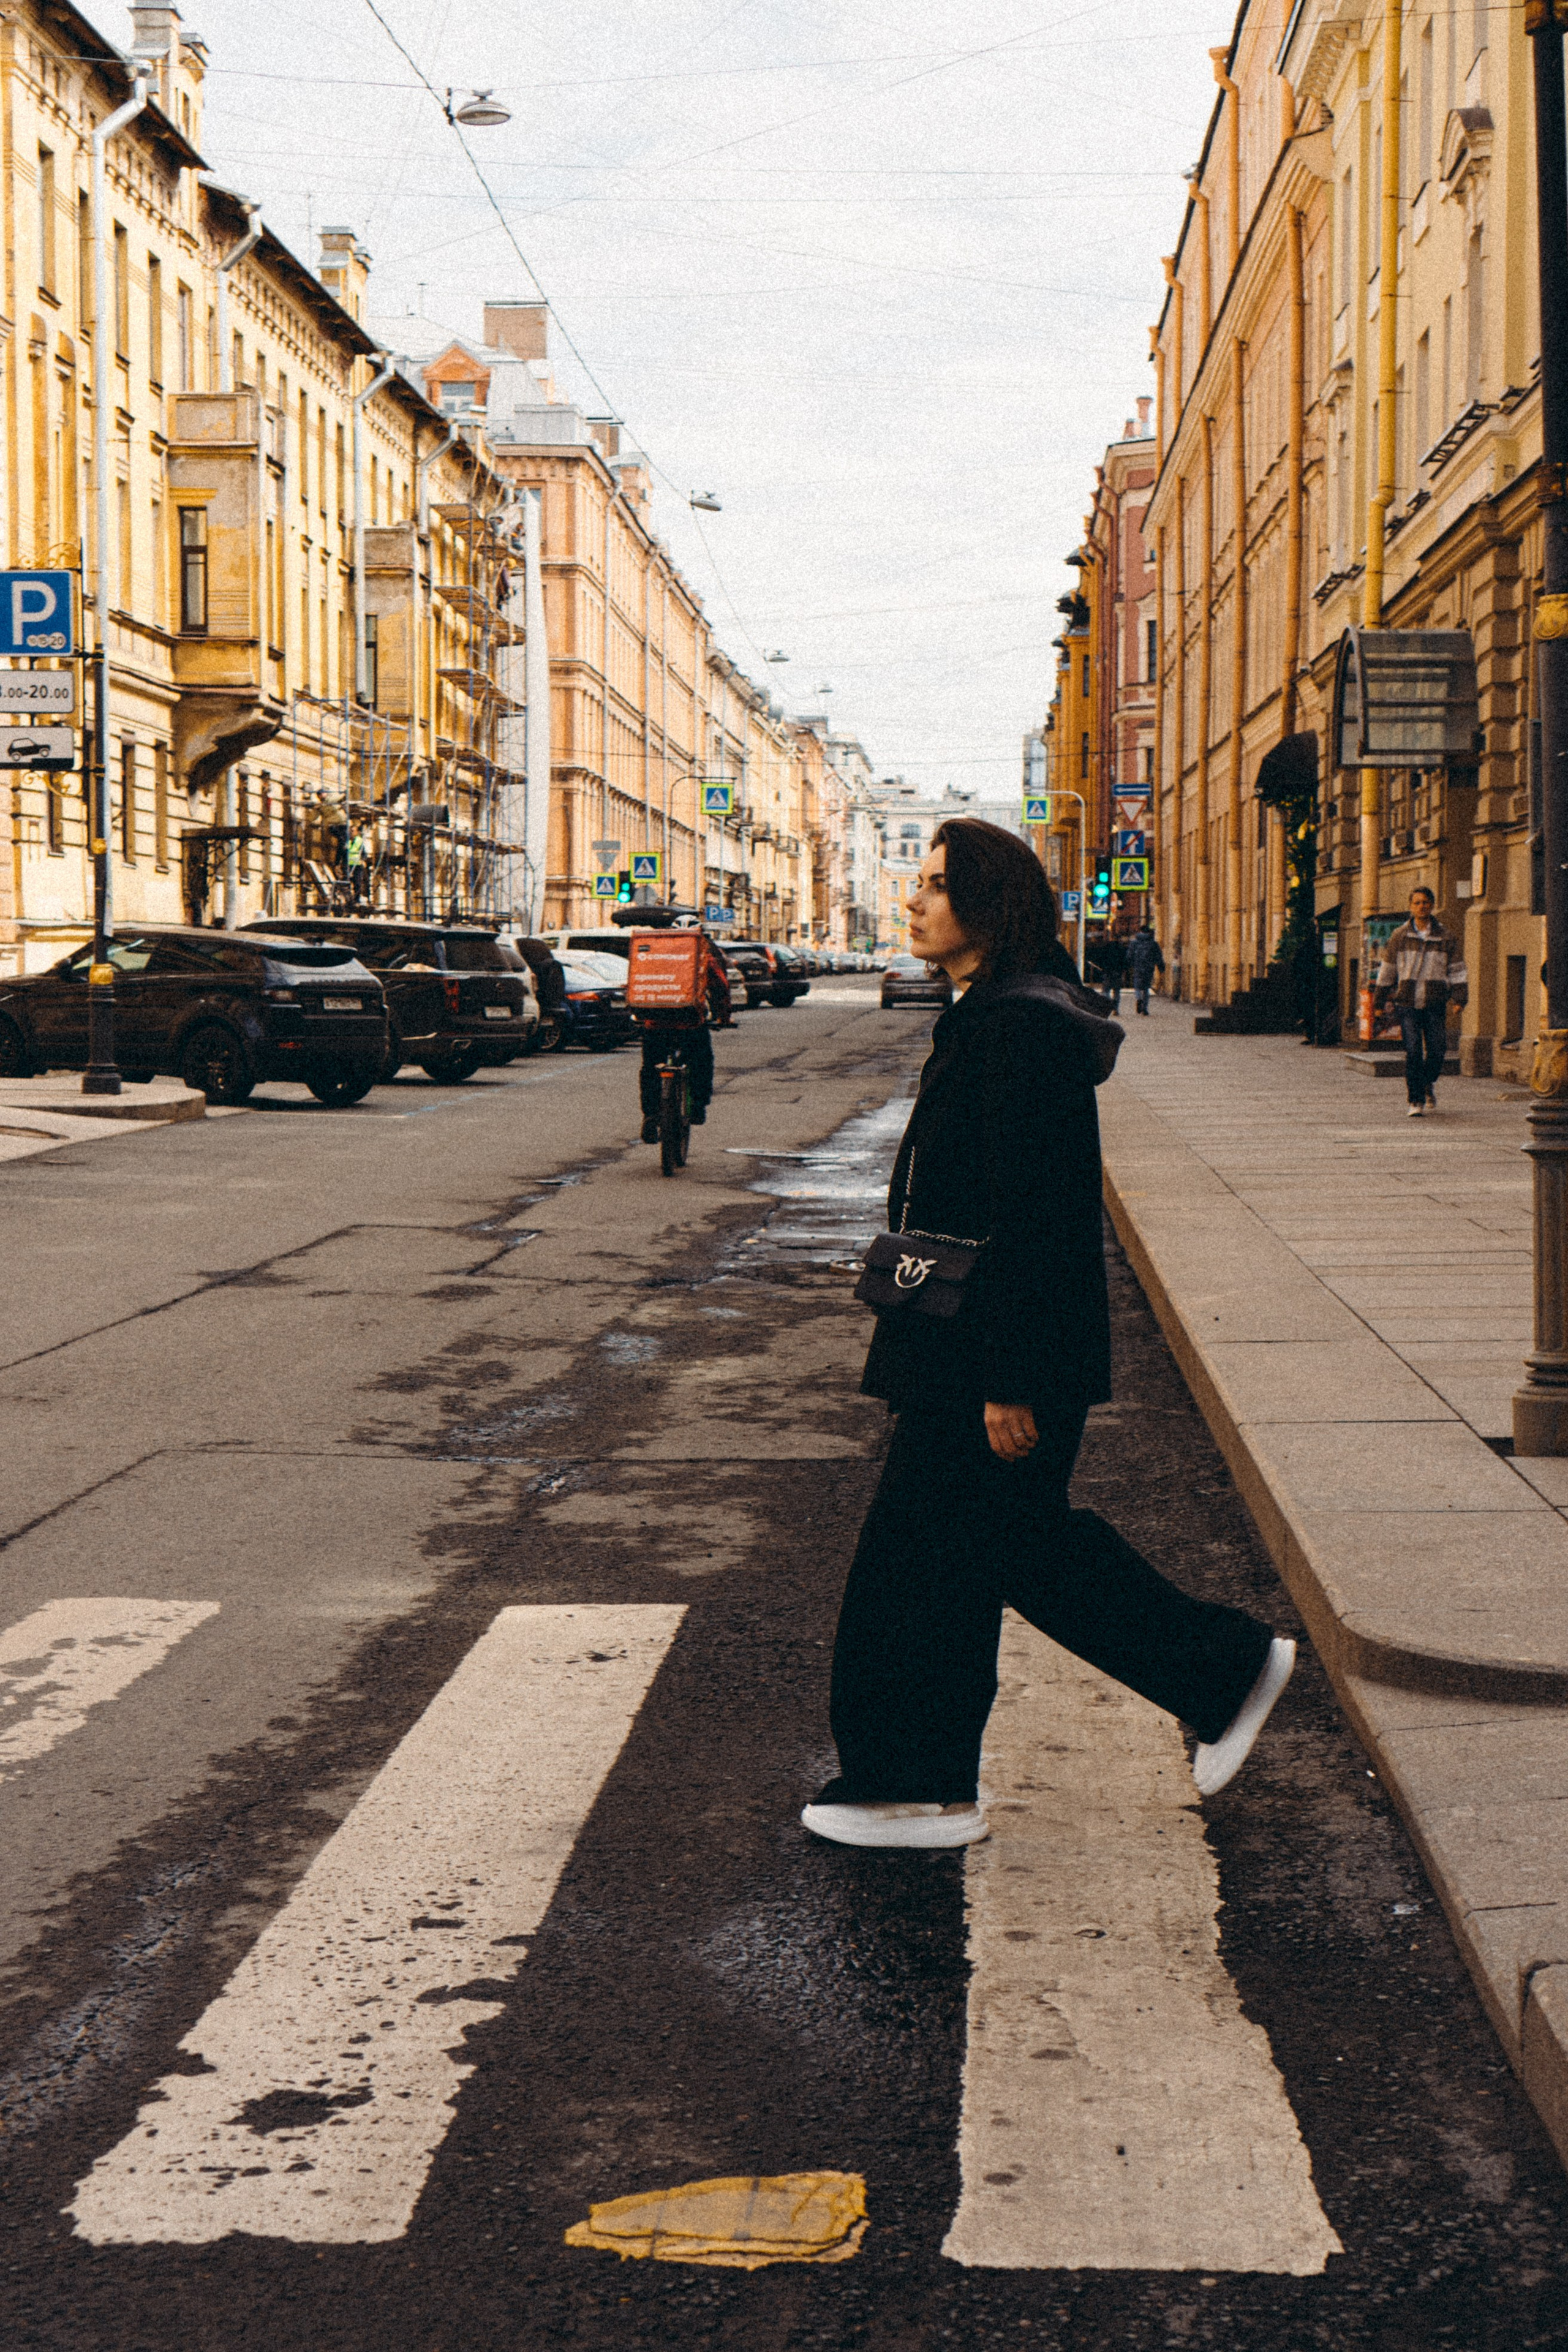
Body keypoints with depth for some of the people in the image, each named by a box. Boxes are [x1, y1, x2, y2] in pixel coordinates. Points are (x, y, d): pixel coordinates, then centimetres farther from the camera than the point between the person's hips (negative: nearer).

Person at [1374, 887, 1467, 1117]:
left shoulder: (1445, 938, 7)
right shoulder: (1400, 936, 7)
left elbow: (1457, 970, 7)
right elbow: (1387, 969, 12)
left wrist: (1460, 998, -5)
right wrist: (1380, 1001, 12)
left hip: (1435, 1004, 0)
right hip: (1407, 1003, 0)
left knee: (1437, 1050, -1)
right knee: (1413, 1052, -7)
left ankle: (1429, 1084, 30)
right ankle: (1416, 1101, -2)